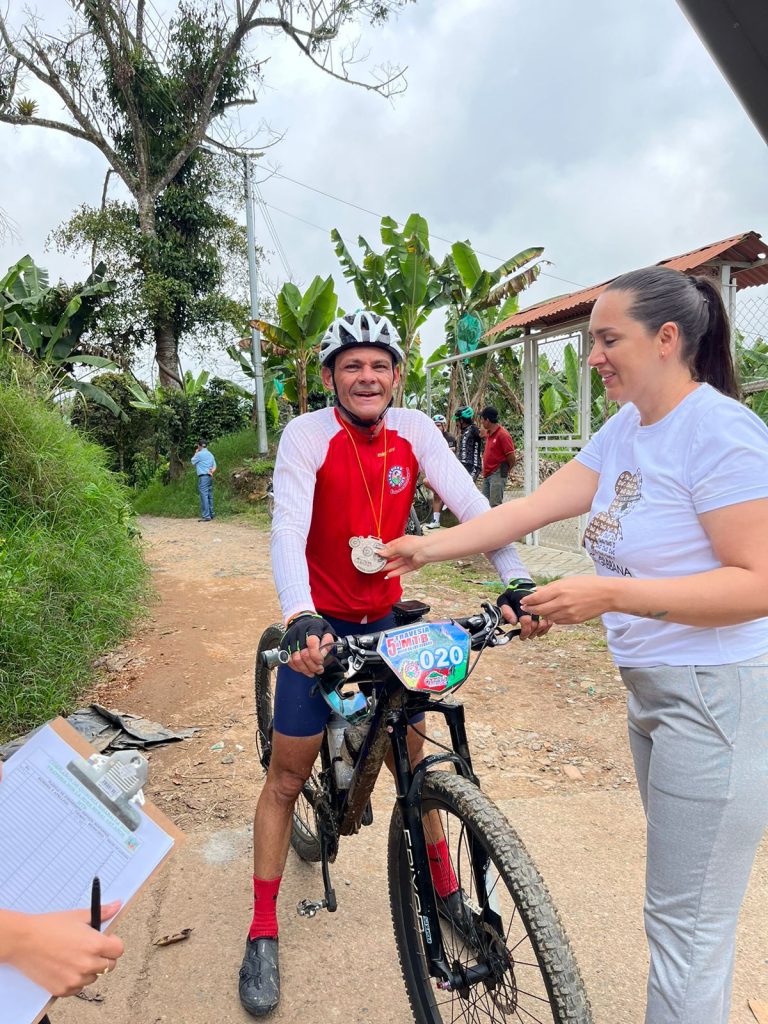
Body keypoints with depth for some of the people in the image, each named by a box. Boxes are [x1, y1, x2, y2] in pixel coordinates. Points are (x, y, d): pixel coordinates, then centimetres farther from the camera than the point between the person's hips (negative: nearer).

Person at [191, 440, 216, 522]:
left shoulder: (199, 454, -7)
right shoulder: (211, 454, 15)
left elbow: (193, 462, 9)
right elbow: (214, 466, 11)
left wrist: (195, 453, 20)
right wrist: (211, 472, -4)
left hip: (203, 477, -8)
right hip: (210, 477, 8)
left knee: (204, 496, -10)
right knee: (210, 496, 13)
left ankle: (206, 516, -15)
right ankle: (211, 514, 18)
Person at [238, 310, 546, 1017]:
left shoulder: (415, 431, -8)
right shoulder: (308, 435, -18)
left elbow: (470, 505, -16)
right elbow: (288, 528, -30)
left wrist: (519, 582, -30)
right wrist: (301, 620, -46)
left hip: (386, 619, 3)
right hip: (320, 624, -3)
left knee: (412, 757, 15)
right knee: (288, 775, 3)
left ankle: (445, 889, 37)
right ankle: (263, 933, 20)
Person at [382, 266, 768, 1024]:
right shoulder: (626, 429, 8)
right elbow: (533, 507, 6)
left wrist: (610, 595, -28)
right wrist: (429, 547, 3)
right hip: (655, 687, 8)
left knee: (687, 923, 4)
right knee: (680, 901, 23)